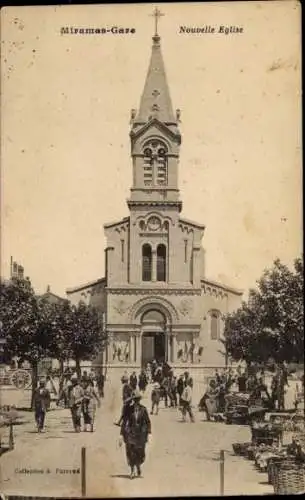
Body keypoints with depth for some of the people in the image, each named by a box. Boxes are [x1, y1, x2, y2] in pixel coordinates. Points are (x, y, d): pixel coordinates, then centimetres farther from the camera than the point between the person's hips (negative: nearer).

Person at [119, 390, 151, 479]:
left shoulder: (143, 409, 0)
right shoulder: (129, 409, -2)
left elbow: (148, 422, 4)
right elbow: (124, 422, 0)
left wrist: (149, 433, -5)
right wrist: (121, 435, -4)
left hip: (141, 433, 1)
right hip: (130, 433, -1)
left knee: (140, 453, 3)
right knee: (131, 453, -6)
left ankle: (138, 466, 35)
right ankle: (132, 471, 9)